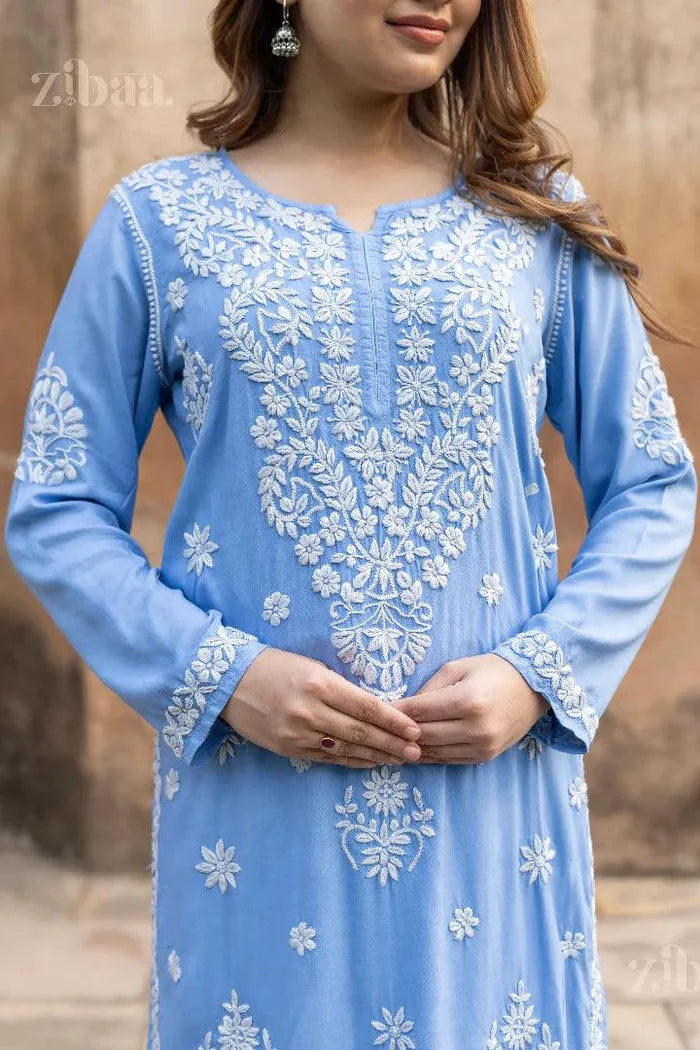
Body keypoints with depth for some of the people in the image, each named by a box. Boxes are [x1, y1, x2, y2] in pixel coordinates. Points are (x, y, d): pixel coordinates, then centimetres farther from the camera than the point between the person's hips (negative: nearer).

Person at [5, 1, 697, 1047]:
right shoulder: (160, 218, 2)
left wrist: (538, 675, -8)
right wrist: (220, 675, -11)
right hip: (257, 801, -1)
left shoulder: (542, 217, 5)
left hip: (495, 796, 1)